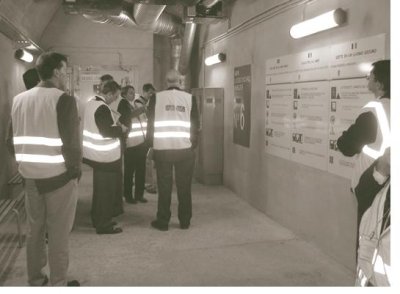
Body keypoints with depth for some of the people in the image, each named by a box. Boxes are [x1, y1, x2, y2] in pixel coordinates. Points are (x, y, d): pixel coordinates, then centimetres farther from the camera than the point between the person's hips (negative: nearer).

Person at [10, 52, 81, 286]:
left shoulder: (19, 100, 4)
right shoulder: (64, 100, -15)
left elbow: (14, 140, 9)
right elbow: (71, 143, -17)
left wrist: (27, 165, 17)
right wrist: (76, 169, -4)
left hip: (30, 175, 6)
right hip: (59, 175, -6)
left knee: (34, 229, 18)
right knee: (59, 234, 5)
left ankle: (35, 280, 30)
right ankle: (58, 284, 16)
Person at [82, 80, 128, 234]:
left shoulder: (91, 102, 9)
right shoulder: (102, 108, -22)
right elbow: (106, 131, -25)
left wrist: (115, 126, 11)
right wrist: (121, 129, -10)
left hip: (95, 153, 10)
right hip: (104, 155, -10)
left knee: (100, 188, 20)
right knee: (106, 190, 1)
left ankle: (98, 219, 33)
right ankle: (104, 225, 11)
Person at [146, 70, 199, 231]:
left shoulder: (156, 97, -2)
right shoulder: (190, 98, 0)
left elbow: (151, 123, 1)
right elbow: (195, 124, 3)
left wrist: (151, 145, 10)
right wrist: (193, 145, 12)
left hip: (162, 149, 0)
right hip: (185, 149, 1)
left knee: (164, 187, 8)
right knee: (184, 187, 10)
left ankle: (162, 222, 15)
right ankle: (185, 221, 18)